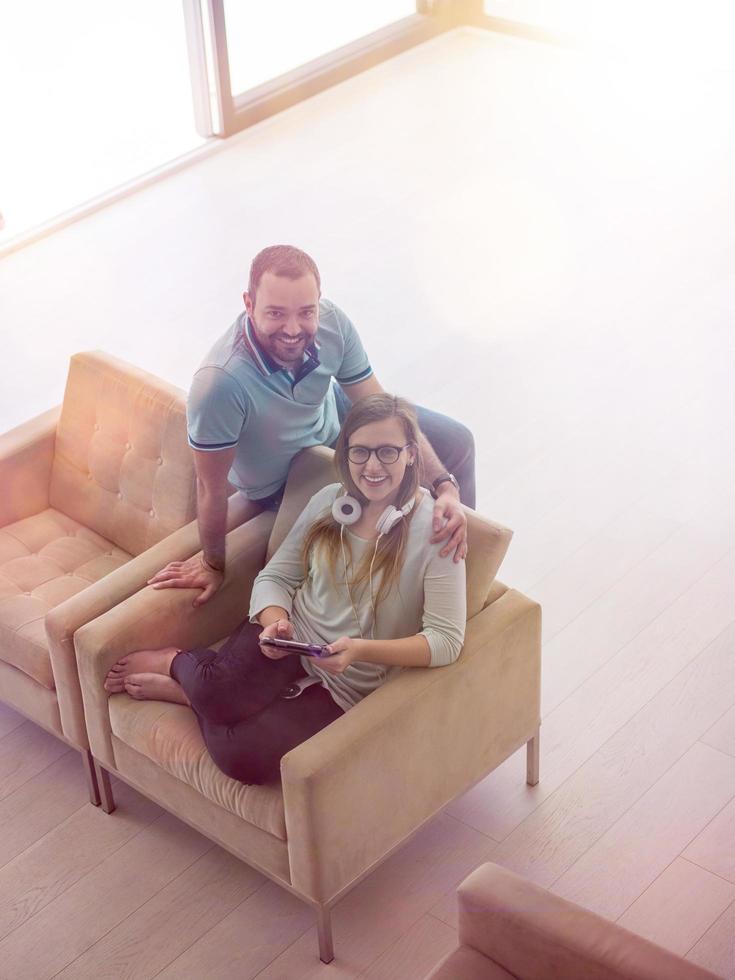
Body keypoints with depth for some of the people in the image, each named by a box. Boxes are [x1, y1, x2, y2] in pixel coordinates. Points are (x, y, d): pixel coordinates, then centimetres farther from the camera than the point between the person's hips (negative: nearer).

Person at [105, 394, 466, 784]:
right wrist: (275, 620, -19)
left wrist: (362, 650, -30)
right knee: (218, 691, -33)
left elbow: (446, 639, -18)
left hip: (345, 687, -2)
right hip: (291, 636, 3)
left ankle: (183, 682, 2)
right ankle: (181, 664, 3)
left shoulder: (434, 531, -14)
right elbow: (274, 577, 5)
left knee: (242, 756, -27)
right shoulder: (329, 502, 1)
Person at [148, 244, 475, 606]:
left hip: (332, 417, 5)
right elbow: (211, 488, -29)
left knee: (456, 442, 10)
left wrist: (445, 485, -32)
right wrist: (213, 565, -14)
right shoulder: (219, 382, -45)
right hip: (280, 481, -5)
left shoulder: (330, 322, -30)